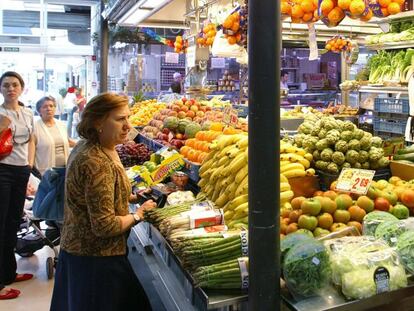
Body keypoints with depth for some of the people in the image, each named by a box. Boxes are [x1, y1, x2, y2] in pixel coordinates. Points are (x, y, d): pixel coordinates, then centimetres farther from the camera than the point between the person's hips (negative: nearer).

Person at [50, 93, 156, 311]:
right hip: (96, 259, -9)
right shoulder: (97, 164, -28)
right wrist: (137, 215, -12)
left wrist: (127, 197, 10)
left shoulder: (86, 147, 3)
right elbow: (105, 225, -27)